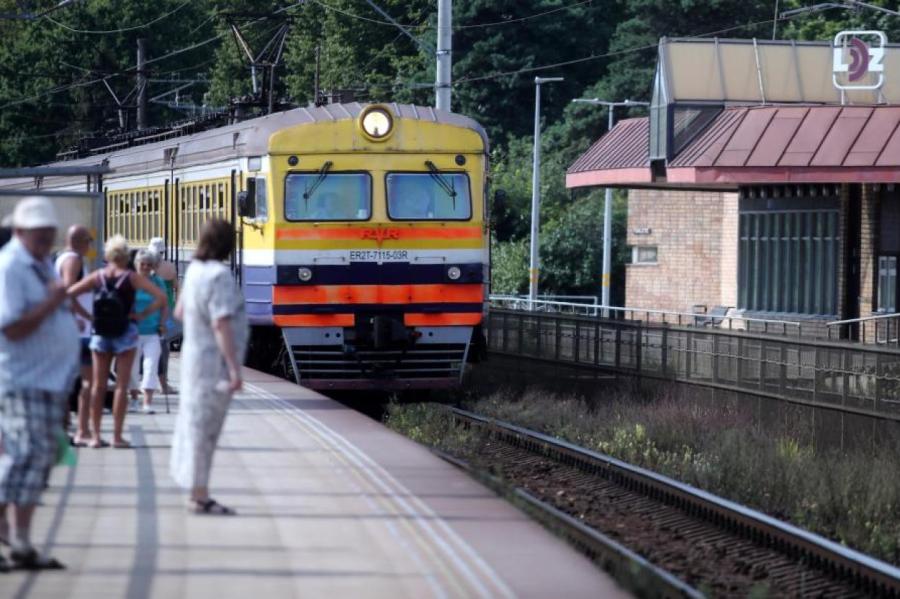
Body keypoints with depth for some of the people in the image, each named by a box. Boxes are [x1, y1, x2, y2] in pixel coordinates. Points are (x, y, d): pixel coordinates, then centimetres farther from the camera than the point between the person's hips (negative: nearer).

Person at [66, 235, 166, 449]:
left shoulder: (97, 277, -1)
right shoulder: (131, 278, -7)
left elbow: (67, 294, -4)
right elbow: (161, 297, -13)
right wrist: (142, 315, -7)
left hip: (100, 335, 3)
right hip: (125, 334, -3)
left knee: (98, 385, 8)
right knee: (121, 385, 1)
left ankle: (95, 435, 7)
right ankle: (117, 436, 0)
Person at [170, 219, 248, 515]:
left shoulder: (194, 270, 6)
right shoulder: (219, 275, -20)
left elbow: (180, 312, 18)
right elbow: (221, 324, -26)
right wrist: (234, 368, -26)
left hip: (194, 355, 9)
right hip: (214, 361, -9)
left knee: (195, 422, 14)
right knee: (205, 427, -4)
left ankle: (198, 492, 23)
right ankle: (200, 496, 0)